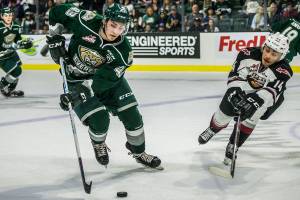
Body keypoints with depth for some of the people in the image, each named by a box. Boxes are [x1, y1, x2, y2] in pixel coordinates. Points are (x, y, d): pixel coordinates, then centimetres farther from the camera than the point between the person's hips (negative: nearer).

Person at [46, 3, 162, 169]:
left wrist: (77, 94, -38)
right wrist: (55, 40, -15)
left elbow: (102, 80, -29)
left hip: (108, 76, 3)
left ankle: (138, 152, 24)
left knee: (131, 115, -2)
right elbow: (57, 12, -13)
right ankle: (98, 145, 19)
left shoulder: (123, 51, -24)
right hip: (77, 79, -2)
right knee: (99, 119, -17)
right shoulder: (86, 22, -28)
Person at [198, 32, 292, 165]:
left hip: (263, 100, -1)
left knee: (249, 118, -16)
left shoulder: (283, 71, -34)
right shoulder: (248, 54, -28)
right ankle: (212, 130, 46)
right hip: (240, 90, 1)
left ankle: (232, 147, 7)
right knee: (224, 114, 10)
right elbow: (234, 75, -22)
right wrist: (235, 90, -39)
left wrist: (253, 103, -56)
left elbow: (271, 93, -42)